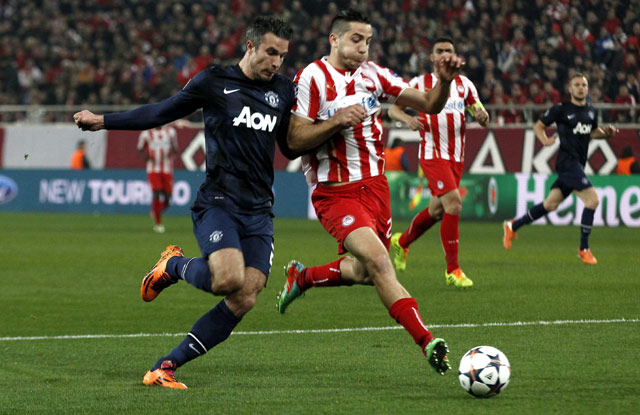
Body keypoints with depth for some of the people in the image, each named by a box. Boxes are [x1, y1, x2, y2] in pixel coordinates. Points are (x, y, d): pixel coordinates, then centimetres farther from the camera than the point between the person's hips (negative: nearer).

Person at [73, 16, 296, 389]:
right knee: (228, 278, -29)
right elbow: (162, 112, 11)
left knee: (245, 299, -12)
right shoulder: (214, 82, 1)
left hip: (259, 211, 4)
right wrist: (103, 121, 7)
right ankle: (174, 266, 7)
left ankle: (166, 367, -1)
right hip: (218, 202, -4)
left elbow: (291, 148, 22)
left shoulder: (284, 90, 12)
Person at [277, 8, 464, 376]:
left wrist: (445, 81, -15)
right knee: (378, 260, -23)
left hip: (375, 186, 7)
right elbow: (294, 139, -13)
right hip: (335, 192, -7)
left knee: (369, 272, 13)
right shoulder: (311, 78, -9)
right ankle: (428, 344, -27)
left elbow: (429, 105, 5)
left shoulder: (373, 74, 6)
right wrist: (337, 121, -24)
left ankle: (302, 277, 40)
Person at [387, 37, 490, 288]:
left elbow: (483, 119, 11)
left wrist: (481, 115, -14)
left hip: (456, 156, 6)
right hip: (432, 154, -6)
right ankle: (452, 269, -15)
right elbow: (393, 108, 3)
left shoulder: (464, 84, 11)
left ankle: (402, 242, 41)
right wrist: (407, 119, -19)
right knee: (454, 202, -20)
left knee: (437, 210, 14)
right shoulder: (420, 83, 0)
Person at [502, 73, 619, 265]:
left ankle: (513, 226, 28)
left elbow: (593, 132, 28)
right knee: (592, 199, -17)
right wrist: (544, 139, -18)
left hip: (578, 165, 8)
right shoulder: (561, 109, -5)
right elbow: (538, 125, 2)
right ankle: (583, 249, -8)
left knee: (550, 204, 12)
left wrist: (607, 132, 8)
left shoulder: (591, 111, 13)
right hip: (567, 161, -8)